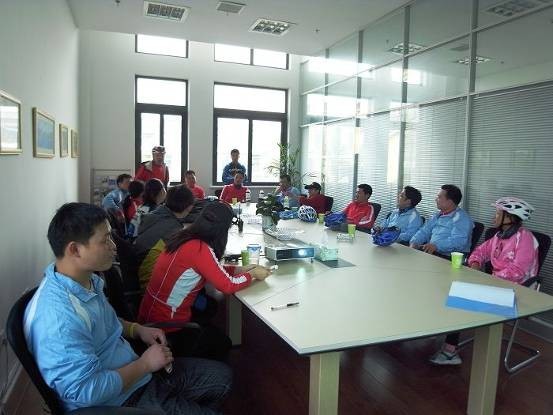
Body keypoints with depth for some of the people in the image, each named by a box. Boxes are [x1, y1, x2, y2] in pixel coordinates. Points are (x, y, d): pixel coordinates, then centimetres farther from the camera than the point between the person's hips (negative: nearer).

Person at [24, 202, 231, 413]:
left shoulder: (88, 280, 0)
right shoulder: (57, 317, -31)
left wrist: (136, 329, 3)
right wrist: (145, 364, -17)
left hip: (136, 373, 9)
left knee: (222, 376, 8)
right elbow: (87, 392, -30)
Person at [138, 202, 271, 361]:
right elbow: (228, 285, -19)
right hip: (167, 327, -8)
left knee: (212, 330, 29)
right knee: (222, 343, 18)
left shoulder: (185, 238, -1)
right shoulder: (199, 248, -25)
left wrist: (240, 269, 6)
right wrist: (252, 274, -4)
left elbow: (213, 270, 12)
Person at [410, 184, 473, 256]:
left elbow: (459, 241, -21)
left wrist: (436, 245, -33)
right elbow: (424, 231, 18)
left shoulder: (462, 218, -7)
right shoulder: (437, 215, 20)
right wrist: (414, 243, -3)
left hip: (449, 257, -7)